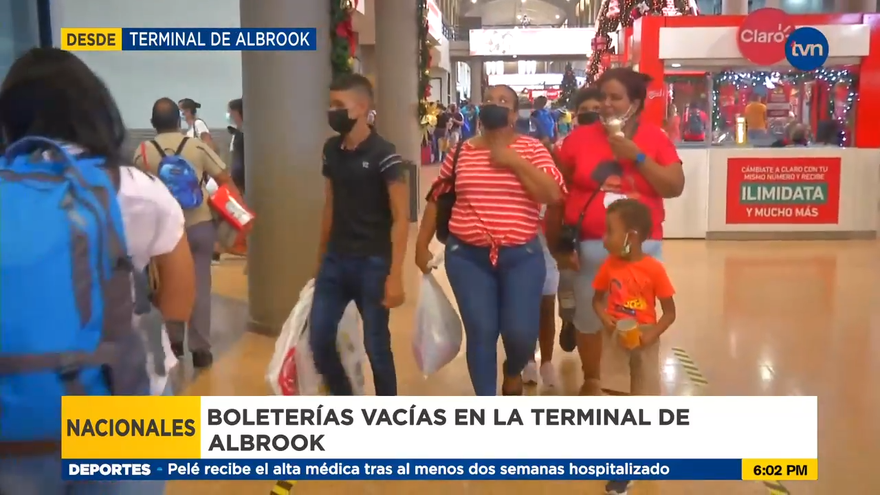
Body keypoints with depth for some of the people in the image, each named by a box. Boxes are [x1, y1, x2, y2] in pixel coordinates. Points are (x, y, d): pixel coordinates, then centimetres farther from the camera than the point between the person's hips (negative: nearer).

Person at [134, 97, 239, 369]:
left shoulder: (142, 151, -3)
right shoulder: (197, 146, -4)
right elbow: (225, 180, -6)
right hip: (199, 224, -1)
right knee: (200, 286, 5)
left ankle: (175, 342, 27)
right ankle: (201, 349, 8)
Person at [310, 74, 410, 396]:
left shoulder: (383, 154, -13)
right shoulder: (331, 150, 7)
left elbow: (401, 217, -14)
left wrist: (395, 275, -18)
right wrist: (320, 257, 16)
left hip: (372, 262, -6)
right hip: (335, 260, 6)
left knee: (376, 346, 4)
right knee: (319, 339, 6)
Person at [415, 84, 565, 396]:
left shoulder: (531, 149, 1)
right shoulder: (461, 152, 5)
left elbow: (553, 195, -11)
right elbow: (436, 198, 13)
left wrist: (516, 162, -16)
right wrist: (422, 245, 11)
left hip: (521, 256, -1)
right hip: (467, 256, 1)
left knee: (521, 332, -7)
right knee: (480, 333, -2)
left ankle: (513, 371, 31)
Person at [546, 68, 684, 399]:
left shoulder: (655, 138, 0)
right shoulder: (580, 138, -1)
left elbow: (675, 187, -7)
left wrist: (637, 157, -15)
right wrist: (558, 243, 1)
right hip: (590, 246, 0)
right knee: (588, 317, 12)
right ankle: (591, 382, 32)